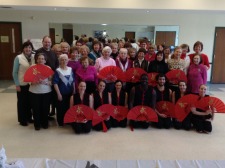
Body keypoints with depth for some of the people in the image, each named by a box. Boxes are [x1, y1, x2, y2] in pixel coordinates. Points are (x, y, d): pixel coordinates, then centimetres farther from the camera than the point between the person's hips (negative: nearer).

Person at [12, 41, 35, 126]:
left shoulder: (33, 57, 0)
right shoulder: (18, 58, -10)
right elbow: (15, 72, -8)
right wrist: (17, 85, -10)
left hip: (31, 84, 4)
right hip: (22, 84, -3)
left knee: (29, 101, 15)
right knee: (21, 102, 10)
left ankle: (29, 117, 32)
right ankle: (22, 120, 23)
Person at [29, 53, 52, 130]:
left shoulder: (48, 68, 1)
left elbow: (51, 81, -1)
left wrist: (45, 82, -19)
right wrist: (35, 82, -20)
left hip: (46, 92, 0)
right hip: (34, 92, 0)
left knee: (45, 108, 6)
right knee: (36, 109, 3)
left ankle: (45, 123, 25)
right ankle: (37, 124, 21)